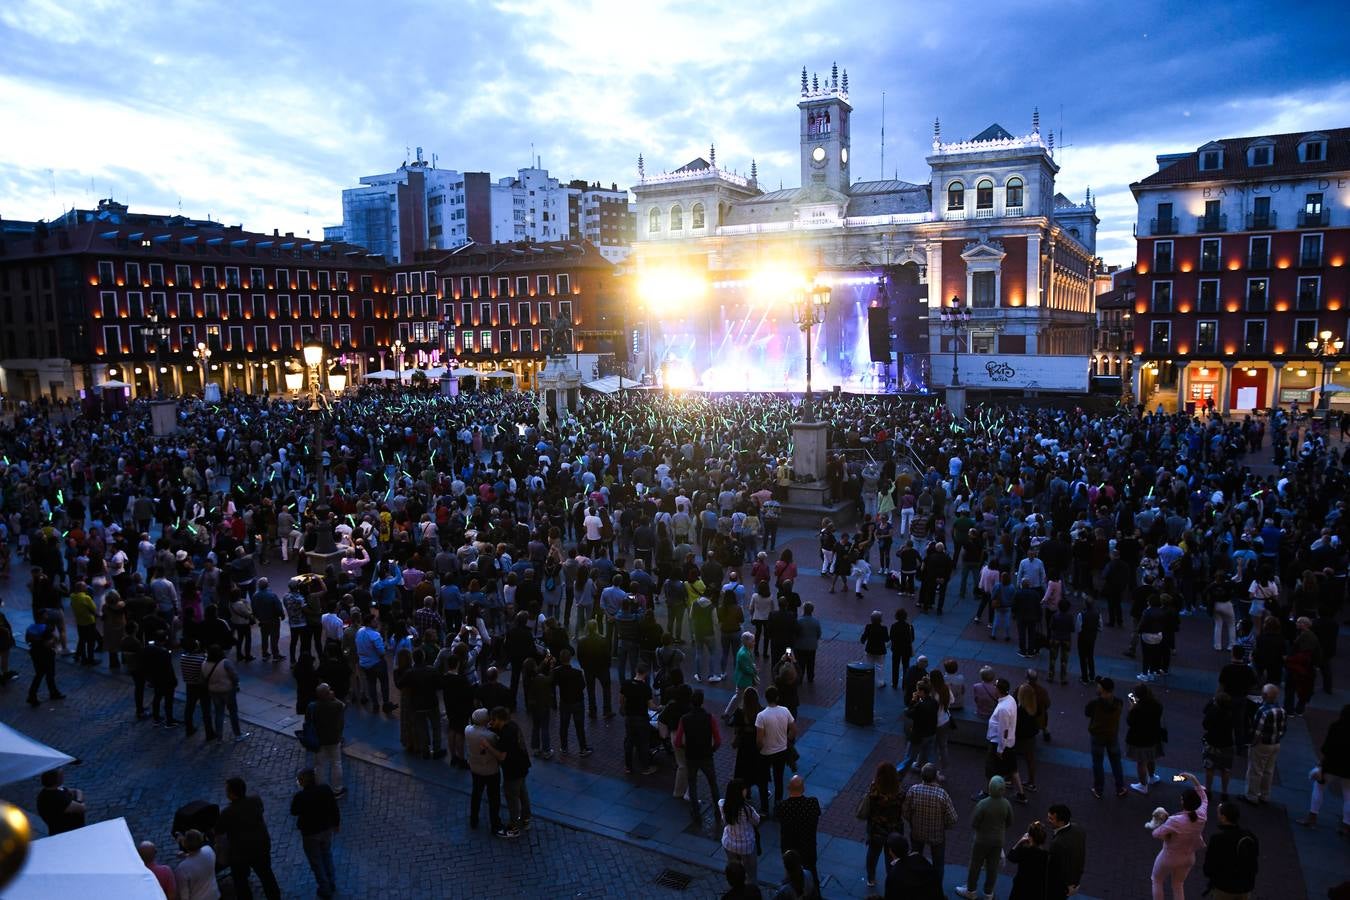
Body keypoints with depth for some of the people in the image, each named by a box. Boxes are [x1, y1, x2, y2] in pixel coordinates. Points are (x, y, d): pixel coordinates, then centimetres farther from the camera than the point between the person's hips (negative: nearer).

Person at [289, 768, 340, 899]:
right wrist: (336, 824, 11)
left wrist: (299, 790, -7)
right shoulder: (326, 789, -17)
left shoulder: (300, 796, -29)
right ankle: (332, 885, 40)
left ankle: (325, 889, 32)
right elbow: (335, 809, -7)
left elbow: (293, 812, -8)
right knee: (327, 856, 27)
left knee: (316, 862, 18)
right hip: (327, 829, 4)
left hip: (310, 834, -4)